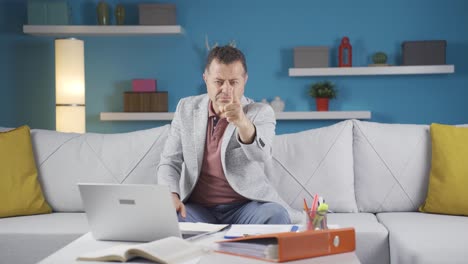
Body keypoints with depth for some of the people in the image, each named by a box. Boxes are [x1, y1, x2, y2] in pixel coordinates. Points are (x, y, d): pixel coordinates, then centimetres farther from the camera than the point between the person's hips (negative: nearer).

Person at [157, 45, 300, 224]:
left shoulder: (261, 112, -3)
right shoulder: (186, 108, 7)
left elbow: (261, 155, -23)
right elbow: (169, 162, 7)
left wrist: (242, 122, -44)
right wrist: (171, 195, -14)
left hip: (246, 207, -2)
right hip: (197, 208, 2)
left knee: (276, 216, -32)